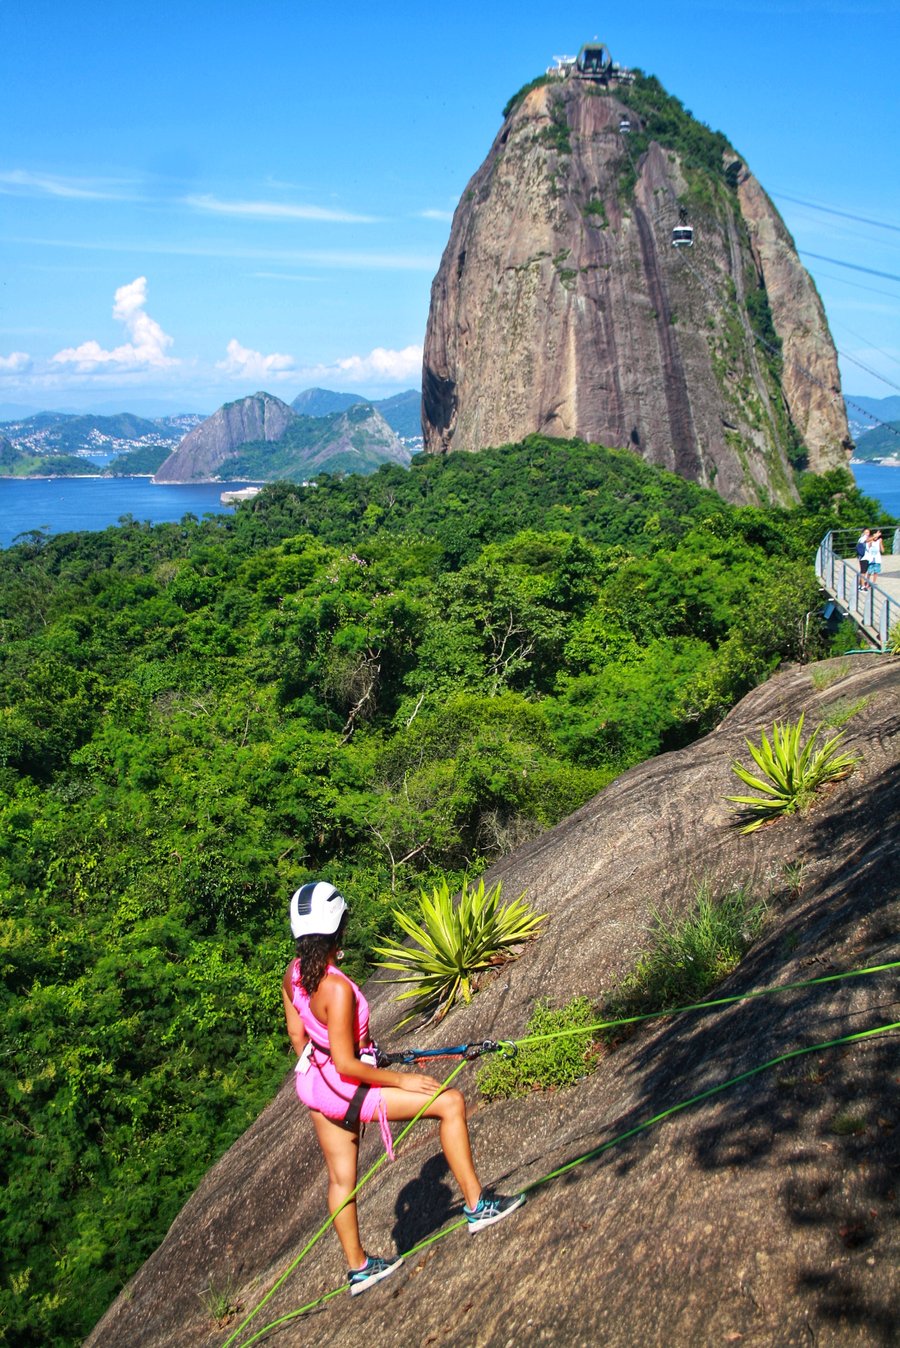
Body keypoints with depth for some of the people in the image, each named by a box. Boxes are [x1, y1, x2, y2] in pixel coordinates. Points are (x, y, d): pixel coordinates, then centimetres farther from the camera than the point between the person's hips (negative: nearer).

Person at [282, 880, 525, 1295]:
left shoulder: (293, 973, -5)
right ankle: (477, 1206, 7)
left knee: (341, 1177, 22)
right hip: (346, 1087, -9)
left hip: (313, 1080, 9)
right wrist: (401, 1080, -16)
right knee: (450, 1102, -3)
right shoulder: (337, 988, -30)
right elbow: (345, 1064, -26)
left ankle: (358, 1267, 40)